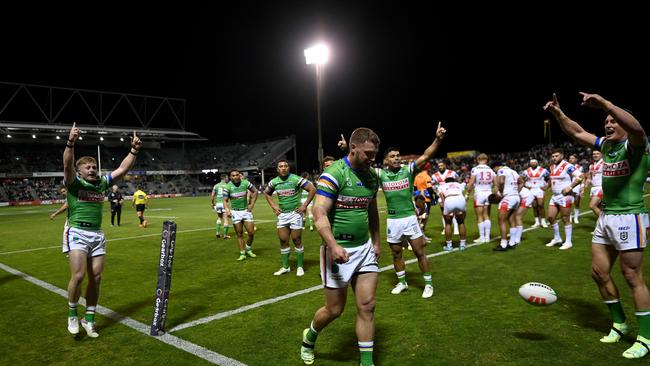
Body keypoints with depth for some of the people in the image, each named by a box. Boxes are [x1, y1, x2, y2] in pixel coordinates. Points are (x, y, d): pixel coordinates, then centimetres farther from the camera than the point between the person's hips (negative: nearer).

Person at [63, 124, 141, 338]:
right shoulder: (74, 182, -2)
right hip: (78, 233, -4)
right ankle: (72, 315, 10)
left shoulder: (102, 182, 11)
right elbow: (67, 164, -21)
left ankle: (89, 320, 17)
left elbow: (123, 169, 7)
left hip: (97, 234, 5)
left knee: (95, 278, 4)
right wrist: (71, 142, -37)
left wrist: (134, 150, -4)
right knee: (78, 275, -14)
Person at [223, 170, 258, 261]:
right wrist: (227, 210, -25)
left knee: (251, 233, -1)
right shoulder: (228, 187, -8)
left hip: (246, 211, 1)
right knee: (239, 234, 3)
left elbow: (255, 191, 8)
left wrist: (252, 204, 2)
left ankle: (248, 249, 24)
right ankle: (242, 254, 12)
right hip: (235, 212, -1)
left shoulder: (245, 183, -4)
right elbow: (225, 200, -7)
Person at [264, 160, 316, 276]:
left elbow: (312, 189, -11)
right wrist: (273, 206, 11)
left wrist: (304, 205, -11)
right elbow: (266, 193, 21)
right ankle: (285, 267, 18)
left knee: (297, 240, 1)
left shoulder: (296, 179, -12)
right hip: (282, 214, 4)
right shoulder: (274, 182, 2)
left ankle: (300, 267, 12)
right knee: (283, 240, 7)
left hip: (295, 213, -4)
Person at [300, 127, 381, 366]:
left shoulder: (371, 176, 7)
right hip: (339, 251, -6)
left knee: (367, 306, 4)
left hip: (365, 248, 6)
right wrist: (333, 246, -35)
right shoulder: (333, 174, -16)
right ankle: (309, 337, 37)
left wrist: (376, 241, 19)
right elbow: (319, 214, -24)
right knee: (334, 309, 7)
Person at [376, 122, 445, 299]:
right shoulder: (381, 174, -2)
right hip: (392, 220, 2)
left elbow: (426, 156, -16)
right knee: (396, 253, 15)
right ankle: (402, 282, 33)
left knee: (419, 252, 5)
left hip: (409, 218, -2)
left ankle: (428, 284, 20)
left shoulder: (408, 170, -6)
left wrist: (438, 139, -30)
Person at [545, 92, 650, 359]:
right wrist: (558, 112, 7)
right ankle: (620, 323, 28)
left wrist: (604, 103, -42)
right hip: (606, 218, 8)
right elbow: (577, 133, 19)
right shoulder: (606, 144, 11)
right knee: (599, 272, 10)